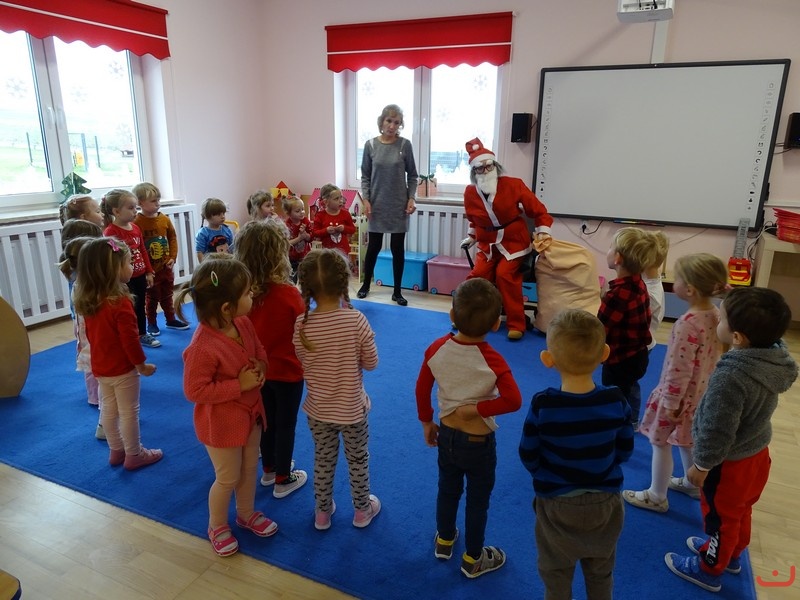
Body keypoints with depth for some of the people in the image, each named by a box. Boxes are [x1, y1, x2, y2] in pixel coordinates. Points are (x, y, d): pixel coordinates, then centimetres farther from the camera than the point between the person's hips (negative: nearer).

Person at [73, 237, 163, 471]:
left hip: (100, 367, 8)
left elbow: (91, 335, 11)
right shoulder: (120, 303, -26)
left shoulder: (88, 301, -1)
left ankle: (116, 451, 33)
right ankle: (134, 455, 19)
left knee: (108, 411, 18)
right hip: (123, 368, -8)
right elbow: (130, 340, -22)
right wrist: (142, 364, -10)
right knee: (129, 412, 6)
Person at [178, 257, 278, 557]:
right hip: (221, 423, -7)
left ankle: (247, 513, 48)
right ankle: (217, 526, 40)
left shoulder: (244, 324, -9)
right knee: (228, 478, 12)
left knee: (249, 468, 23)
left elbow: (260, 352, 8)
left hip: (250, 413, 7)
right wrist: (239, 385, -28)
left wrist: (260, 369, -14)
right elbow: (195, 391, -26)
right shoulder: (203, 347, -32)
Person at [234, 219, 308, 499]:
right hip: (287, 370, -5)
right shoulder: (289, 293, -26)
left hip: (258, 368, 5)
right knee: (285, 425, 13)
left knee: (267, 420, 23)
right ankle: (283, 479, 30)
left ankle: (269, 469, 43)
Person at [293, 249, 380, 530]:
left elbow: (304, 363, -2)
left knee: (323, 460, 23)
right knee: (358, 460, 21)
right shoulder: (356, 320, -24)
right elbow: (371, 362, -13)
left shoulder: (301, 325, -17)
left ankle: (322, 512, 42)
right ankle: (362, 510, 42)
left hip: (317, 409, 2)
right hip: (352, 408, -2)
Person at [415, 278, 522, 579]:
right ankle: (473, 560, 37)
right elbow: (513, 401, -31)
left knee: (447, 489, 26)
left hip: (446, 434, 4)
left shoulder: (437, 348, -15)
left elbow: (422, 389, -5)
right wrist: (476, 409, -20)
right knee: (478, 500, 18)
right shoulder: (492, 360, -26)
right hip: (478, 441, -4)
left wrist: (426, 422, 8)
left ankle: (444, 540, 49)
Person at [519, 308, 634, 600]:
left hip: (556, 504, -2)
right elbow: (624, 452, -5)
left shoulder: (542, 406, -27)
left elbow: (528, 458, -14)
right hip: (605, 503, 2)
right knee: (601, 573, 28)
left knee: (556, 575, 23)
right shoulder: (617, 401, -20)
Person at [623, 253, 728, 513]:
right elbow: (708, 357, 7)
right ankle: (691, 483, 48)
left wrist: (670, 403, -16)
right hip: (699, 393, 8)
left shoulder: (687, 324, -32)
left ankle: (657, 496, 26)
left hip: (681, 395, -8)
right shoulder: (715, 314, -5)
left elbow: (679, 370, -26)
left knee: (661, 443, 10)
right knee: (687, 441, 28)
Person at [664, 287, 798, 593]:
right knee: (740, 512, 30)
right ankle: (733, 555, 54)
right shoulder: (775, 358, -13)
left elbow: (717, 431, -28)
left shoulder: (730, 376, -38)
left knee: (720, 518, 17)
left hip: (729, 463, -8)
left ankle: (709, 570, 40)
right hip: (756, 453, 8)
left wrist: (701, 466, -14)